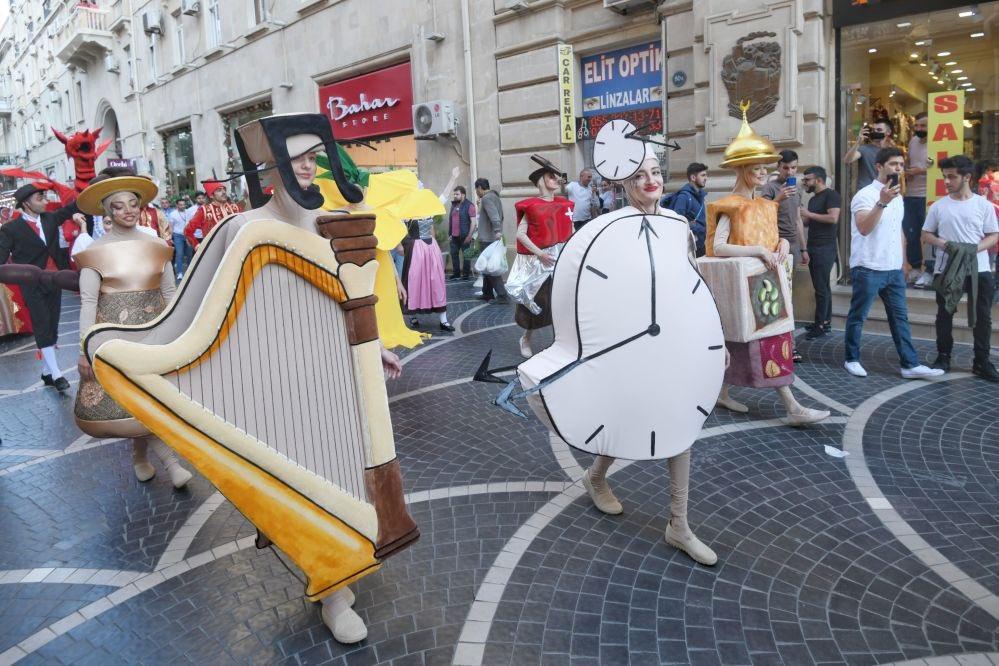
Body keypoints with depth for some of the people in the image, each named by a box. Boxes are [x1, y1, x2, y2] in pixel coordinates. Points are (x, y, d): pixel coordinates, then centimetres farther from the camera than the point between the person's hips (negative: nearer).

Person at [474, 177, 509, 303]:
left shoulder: (486, 198, -12)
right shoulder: (495, 197, 19)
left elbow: (494, 216, -27)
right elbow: (499, 216, 23)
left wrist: (497, 231, -37)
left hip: (488, 239, -10)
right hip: (493, 238, 10)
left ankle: (502, 295, -13)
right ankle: (487, 293, 24)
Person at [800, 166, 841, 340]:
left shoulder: (831, 195, -8)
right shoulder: (813, 199, 19)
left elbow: (833, 218, -20)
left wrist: (809, 214, -13)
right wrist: (801, 217, 10)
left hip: (825, 248, -9)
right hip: (813, 248, 9)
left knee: (821, 287, -8)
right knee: (822, 286, 11)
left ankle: (820, 325, -4)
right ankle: (826, 322, 15)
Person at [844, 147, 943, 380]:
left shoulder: (897, 197, 14)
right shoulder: (865, 195, -12)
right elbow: (864, 228, -26)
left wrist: (902, 261, 20)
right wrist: (882, 202, -34)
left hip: (894, 269, 7)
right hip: (868, 269, -7)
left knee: (900, 317, 7)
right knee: (858, 317, 4)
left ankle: (910, 365, 9)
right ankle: (852, 359, 16)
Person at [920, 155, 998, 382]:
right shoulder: (938, 206, 4)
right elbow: (925, 235, 8)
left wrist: (975, 248, -16)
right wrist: (943, 244, -12)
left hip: (979, 270, 0)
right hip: (946, 269, 1)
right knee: (944, 315, 7)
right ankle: (943, 357, 19)